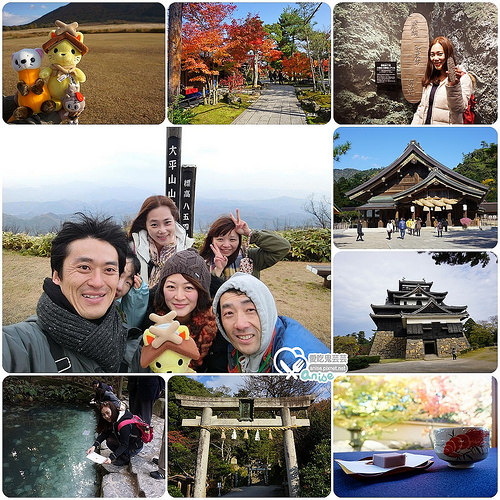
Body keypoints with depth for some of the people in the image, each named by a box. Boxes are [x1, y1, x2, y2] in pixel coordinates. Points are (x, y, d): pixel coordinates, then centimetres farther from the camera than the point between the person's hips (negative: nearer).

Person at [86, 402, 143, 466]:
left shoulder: (124, 424, -30)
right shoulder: (113, 420, -3)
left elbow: (124, 445, -29)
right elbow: (104, 433, -10)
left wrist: (111, 458, -36)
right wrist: (94, 446, -24)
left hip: (136, 447, -9)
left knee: (110, 441, -20)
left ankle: (125, 458, -3)